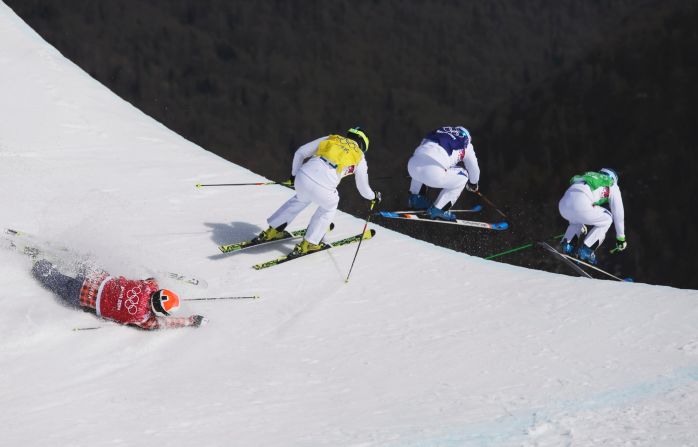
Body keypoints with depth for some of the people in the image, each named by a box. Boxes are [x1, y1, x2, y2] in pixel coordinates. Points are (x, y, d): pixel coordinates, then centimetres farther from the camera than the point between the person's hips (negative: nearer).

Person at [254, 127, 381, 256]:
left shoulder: (331, 139, 24)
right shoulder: (359, 158, 18)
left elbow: (300, 152, 23)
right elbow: (363, 189, 28)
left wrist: (294, 175, 36)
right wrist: (374, 196, 50)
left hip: (302, 178, 4)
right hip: (322, 188, -4)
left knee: (301, 199, 38)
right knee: (328, 207, 31)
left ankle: (272, 231, 43)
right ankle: (307, 244, 29)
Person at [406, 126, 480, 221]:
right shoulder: (466, 144, 20)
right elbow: (474, 169, 31)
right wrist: (473, 184, 53)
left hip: (412, 166, 6)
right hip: (433, 173, -6)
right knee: (462, 177, 21)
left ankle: (414, 198, 36)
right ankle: (437, 210, 14)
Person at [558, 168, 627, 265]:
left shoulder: (590, 177, 40)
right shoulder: (612, 186, 24)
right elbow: (618, 214, 25)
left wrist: (581, 226, 66)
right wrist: (621, 238, 34)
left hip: (563, 204, 6)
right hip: (580, 206, -6)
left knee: (577, 221, 40)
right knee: (607, 219, 21)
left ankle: (567, 245, 16)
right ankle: (586, 250, 9)